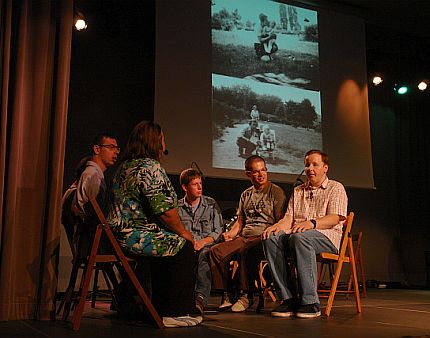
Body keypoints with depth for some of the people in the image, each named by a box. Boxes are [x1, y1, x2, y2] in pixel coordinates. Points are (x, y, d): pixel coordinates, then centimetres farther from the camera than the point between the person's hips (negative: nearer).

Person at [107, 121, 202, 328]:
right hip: (136, 237, -10)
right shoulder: (150, 167, -14)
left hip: (120, 236, 10)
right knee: (184, 247, 0)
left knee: (174, 243, 23)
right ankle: (176, 313, 1)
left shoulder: (125, 166, 18)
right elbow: (164, 209, -20)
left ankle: (160, 309, 26)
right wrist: (183, 232, -2)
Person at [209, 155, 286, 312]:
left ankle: (246, 295, -26)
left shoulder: (276, 192, 4)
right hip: (244, 237, 6)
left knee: (247, 251, -38)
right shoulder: (246, 195, 22)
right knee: (216, 251, -18)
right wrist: (229, 234, 6)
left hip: (265, 237, -6)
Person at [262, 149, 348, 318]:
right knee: (271, 238, -27)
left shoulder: (336, 188, 10)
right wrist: (277, 226, -10)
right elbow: (289, 217, 14)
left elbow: (335, 218, -6)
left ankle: (310, 302, -36)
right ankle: (288, 298, -28)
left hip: (327, 236, -5)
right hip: (296, 233, 5)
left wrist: (311, 223, -25)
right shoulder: (298, 191, 26)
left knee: (299, 238, -39)